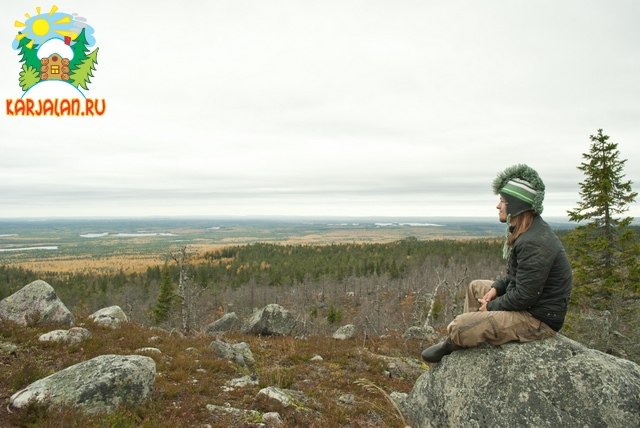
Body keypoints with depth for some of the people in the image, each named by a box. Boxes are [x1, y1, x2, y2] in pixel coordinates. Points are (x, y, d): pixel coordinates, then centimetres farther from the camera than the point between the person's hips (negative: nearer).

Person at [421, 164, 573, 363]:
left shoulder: (535, 243, -28)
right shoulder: (528, 232, 6)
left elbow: (524, 297, -26)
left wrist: (491, 306, -11)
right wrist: (497, 287, 3)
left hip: (539, 319, -11)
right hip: (530, 302, 11)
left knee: (458, 327, -18)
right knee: (476, 287, 24)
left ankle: (450, 347, 17)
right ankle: (467, 338, 24)